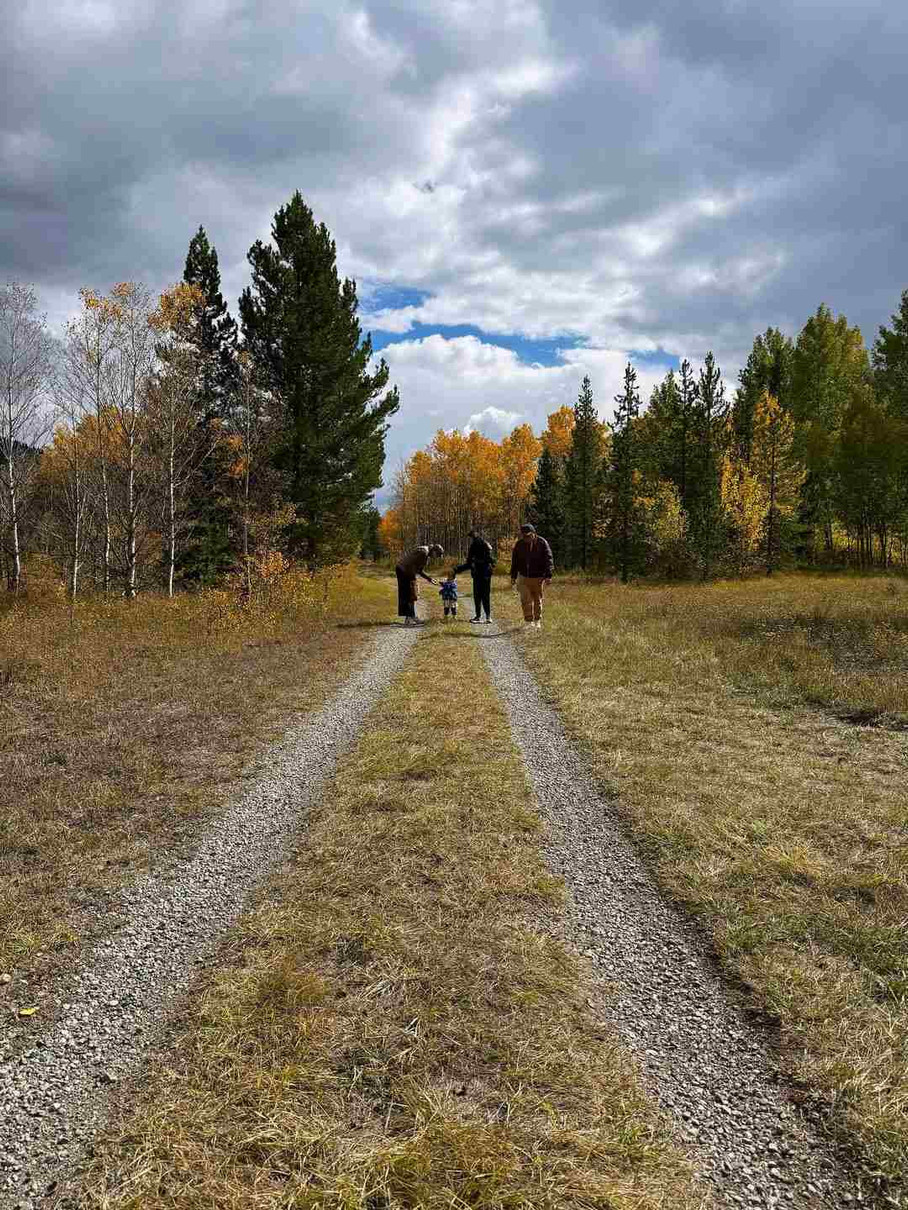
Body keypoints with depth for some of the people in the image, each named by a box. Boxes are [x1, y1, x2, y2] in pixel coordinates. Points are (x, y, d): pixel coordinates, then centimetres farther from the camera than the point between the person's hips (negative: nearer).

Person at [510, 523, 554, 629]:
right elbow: (515, 562, 9)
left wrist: (549, 576, -19)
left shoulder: (542, 543, -9)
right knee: (525, 600, -7)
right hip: (524, 577, 1)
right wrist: (513, 577, 9)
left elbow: (548, 560, -11)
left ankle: (537, 622, 24)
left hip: (538, 577, -1)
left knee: (538, 600, 10)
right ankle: (528, 621, 0)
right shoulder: (519, 544, -1)